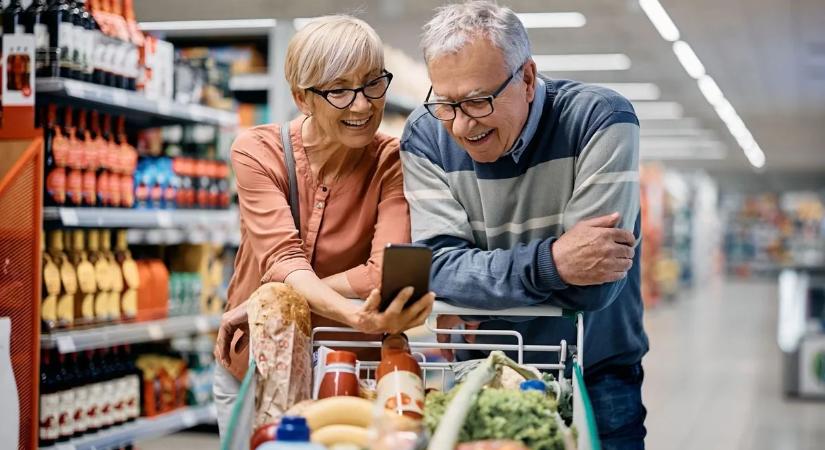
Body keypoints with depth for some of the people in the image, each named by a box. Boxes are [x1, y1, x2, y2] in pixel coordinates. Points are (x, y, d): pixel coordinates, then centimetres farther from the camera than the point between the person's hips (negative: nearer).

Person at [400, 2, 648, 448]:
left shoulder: (601, 120, -16)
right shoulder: (425, 135, -7)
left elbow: (593, 287, -21)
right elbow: (441, 268, -15)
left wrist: (475, 299, -14)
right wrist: (549, 262, -28)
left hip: (596, 378, -2)